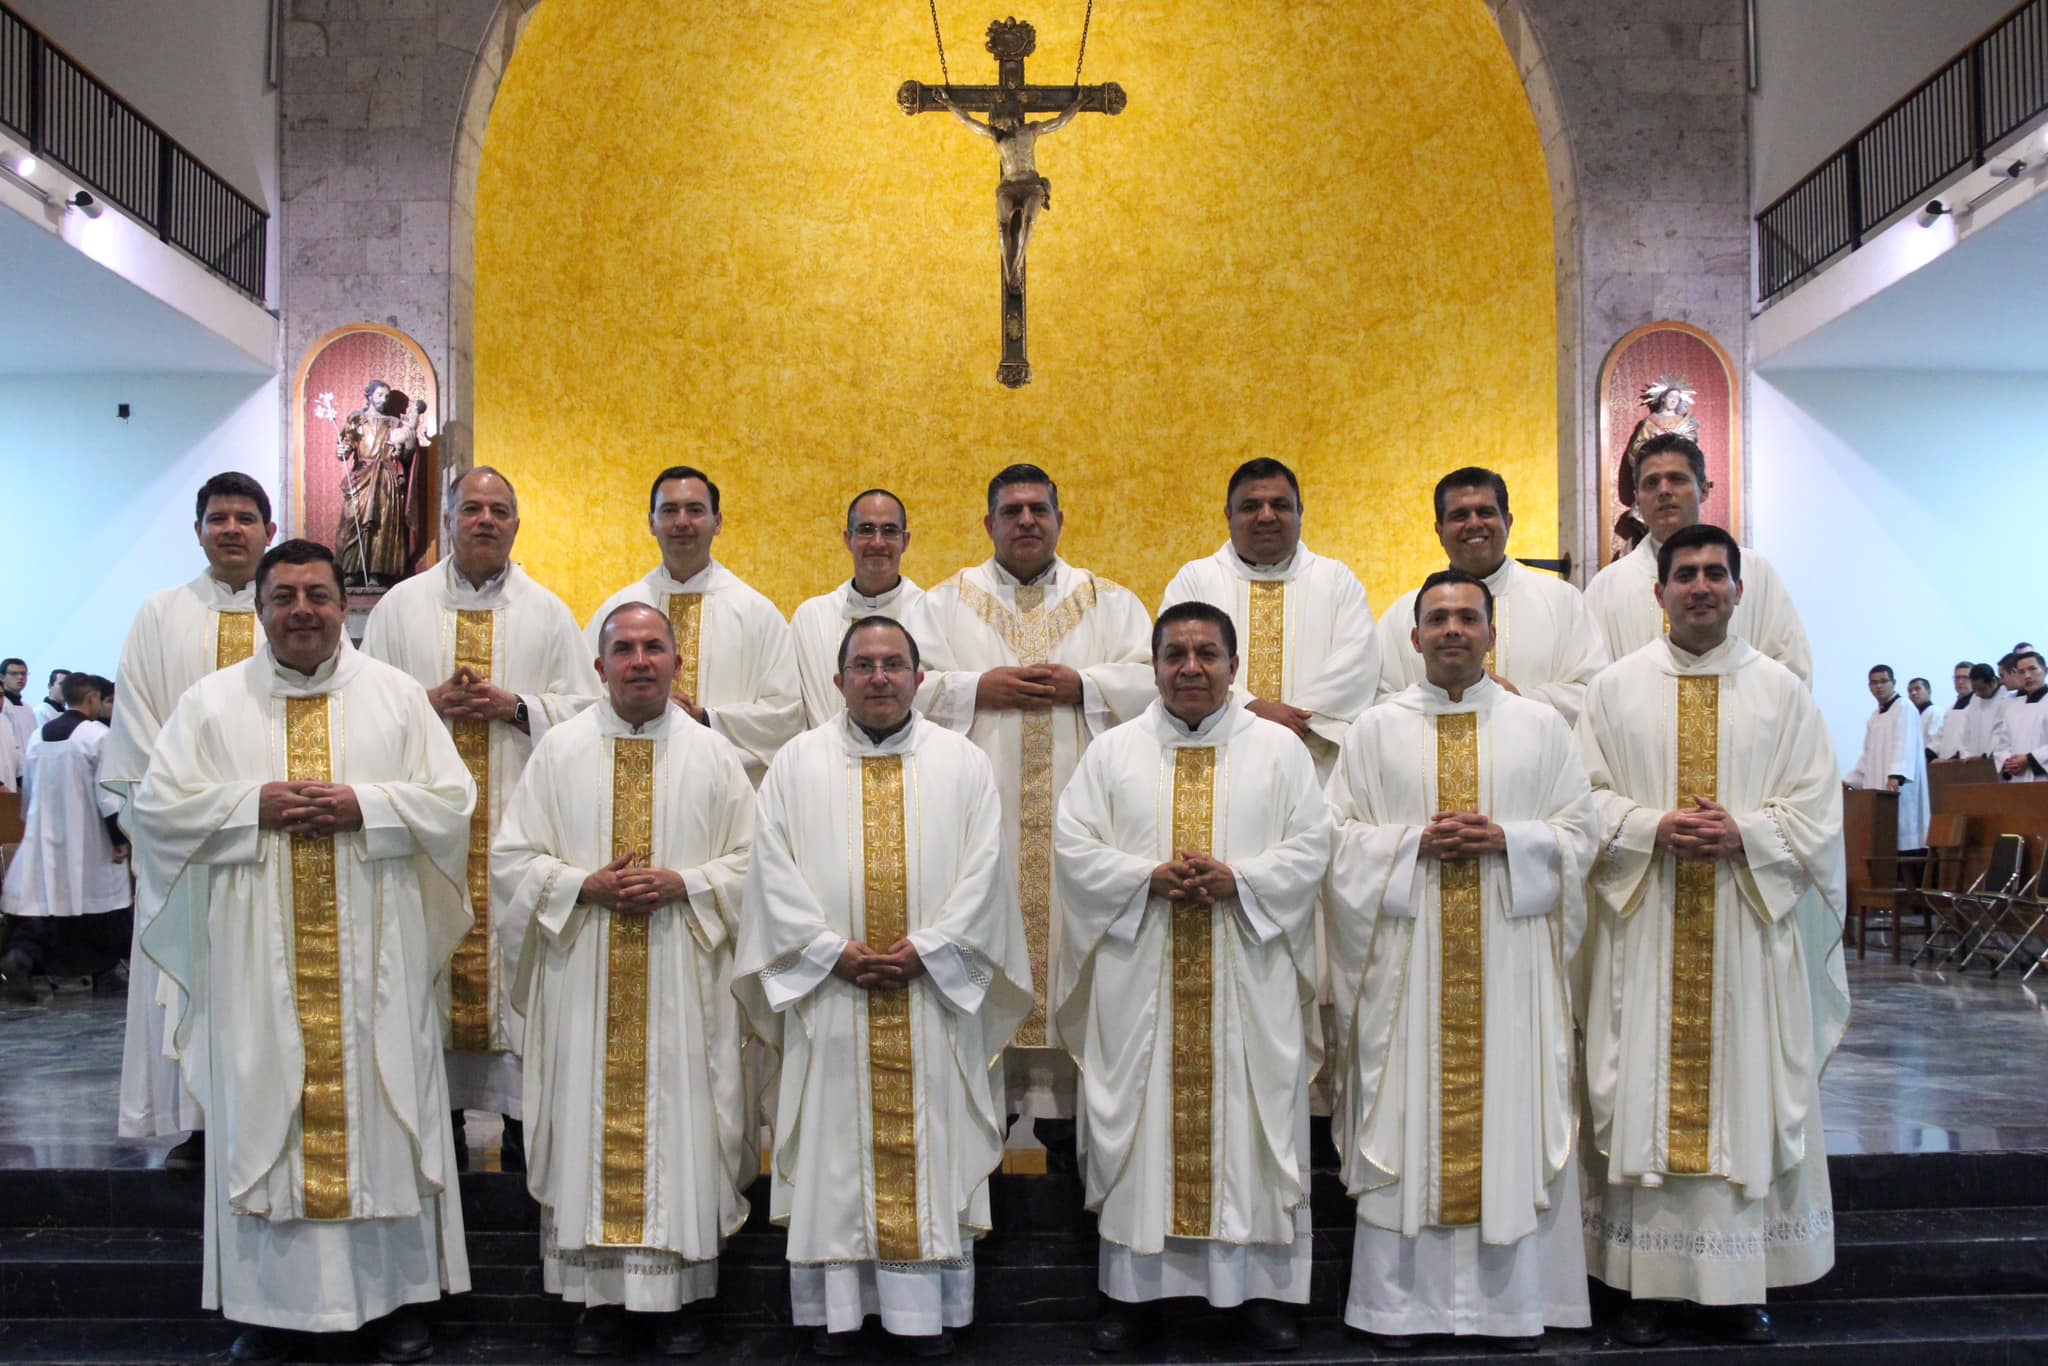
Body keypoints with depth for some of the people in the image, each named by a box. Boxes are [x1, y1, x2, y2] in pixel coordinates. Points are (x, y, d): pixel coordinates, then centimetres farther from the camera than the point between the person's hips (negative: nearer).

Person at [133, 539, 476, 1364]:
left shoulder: (398, 696, 6)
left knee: (379, 1108, 3)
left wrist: (362, 806, -13)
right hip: (256, 961, 1)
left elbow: (453, 798, 1)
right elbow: (158, 805, 2)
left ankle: (395, 1296, 13)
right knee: (263, 1116, 4)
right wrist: (255, 805, -12)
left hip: (373, 962, 0)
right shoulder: (211, 701, 7)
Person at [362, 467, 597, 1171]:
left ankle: (521, 1110, 3)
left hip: (519, 815, 0)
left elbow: (586, 709, 6)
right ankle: (443, 1107, 8)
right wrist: (430, 704, -9)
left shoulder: (548, 612, 10)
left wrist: (515, 707, -9)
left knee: (518, 948, -3)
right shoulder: (402, 605, 11)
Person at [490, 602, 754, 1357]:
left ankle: (683, 1293, 12)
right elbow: (512, 857, 3)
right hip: (585, 976, 1)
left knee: (680, 1122, 2)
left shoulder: (713, 754, 5)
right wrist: (587, 885, -12)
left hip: (682, 978, 0)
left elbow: (751, 861, 4)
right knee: (590, 1123, 3)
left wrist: (682, 883, -12)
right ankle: (599, 1294, 14)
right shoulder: (559, 750, 5)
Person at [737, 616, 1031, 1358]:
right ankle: (833, 1301, 13)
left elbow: (982, 870, 0)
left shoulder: (964, 762, 6)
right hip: (829, 992, 0)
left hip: (934, 992, 0)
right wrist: (834, 951, -11)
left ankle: (928, 1305, 11)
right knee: (834, 1141, 3)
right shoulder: (797, 762, 6)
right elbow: (775, 871, -1)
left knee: (929, 1141, 3)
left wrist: (924, 948, -11)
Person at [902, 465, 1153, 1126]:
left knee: (1072, 940, -2)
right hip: (981, 818, 0)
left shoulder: (1110, 601, 14)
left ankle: (1067, 1106, 5)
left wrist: (1081, 686, -11)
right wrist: (978, 688, -10)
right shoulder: (945, 602, 13)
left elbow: (1154, 680, 2)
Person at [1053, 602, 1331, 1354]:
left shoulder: (1280, 748, 7)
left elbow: (1310, 847, 0)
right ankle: (1134, 1288, 13)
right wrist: (1149, 878, -13)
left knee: (1255, 1118, 3)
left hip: (1248, 980, 0)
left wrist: (1236, 880, -15)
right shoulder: (1112, 751, 8)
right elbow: (1074, 846, 1)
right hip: (1140, 979, 1)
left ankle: (1263, 1284, 14)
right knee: (1140, 1120, 3)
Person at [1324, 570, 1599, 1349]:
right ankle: (1400, 1299, 10)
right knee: (1407, 1115, 1)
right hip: (1408, 960, 0)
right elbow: (1339, 834, 2)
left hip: (1511, 959, 1)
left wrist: (1505, 840, -11)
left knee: (1510, 1114, 2)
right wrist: (1415, 843, -13)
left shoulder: (1540, 725, 8)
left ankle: (1514, 1297, 13)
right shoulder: (1377, 729, 7)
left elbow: (1578, 831, 6)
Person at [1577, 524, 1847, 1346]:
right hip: (1646, 930, 0)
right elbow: (1585, 800, 1)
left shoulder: (1782, 691, 6)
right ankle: (1646, 1280, 10)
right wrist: (1654, 828, -15)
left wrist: (1742, 832, -14)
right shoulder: (1615, 688, 5)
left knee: (1750, 1091, 4)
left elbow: (1816, 809, 3)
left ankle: (1743, 1283, 16)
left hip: (1750, 928, 1)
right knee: (1643, 1095, 1)